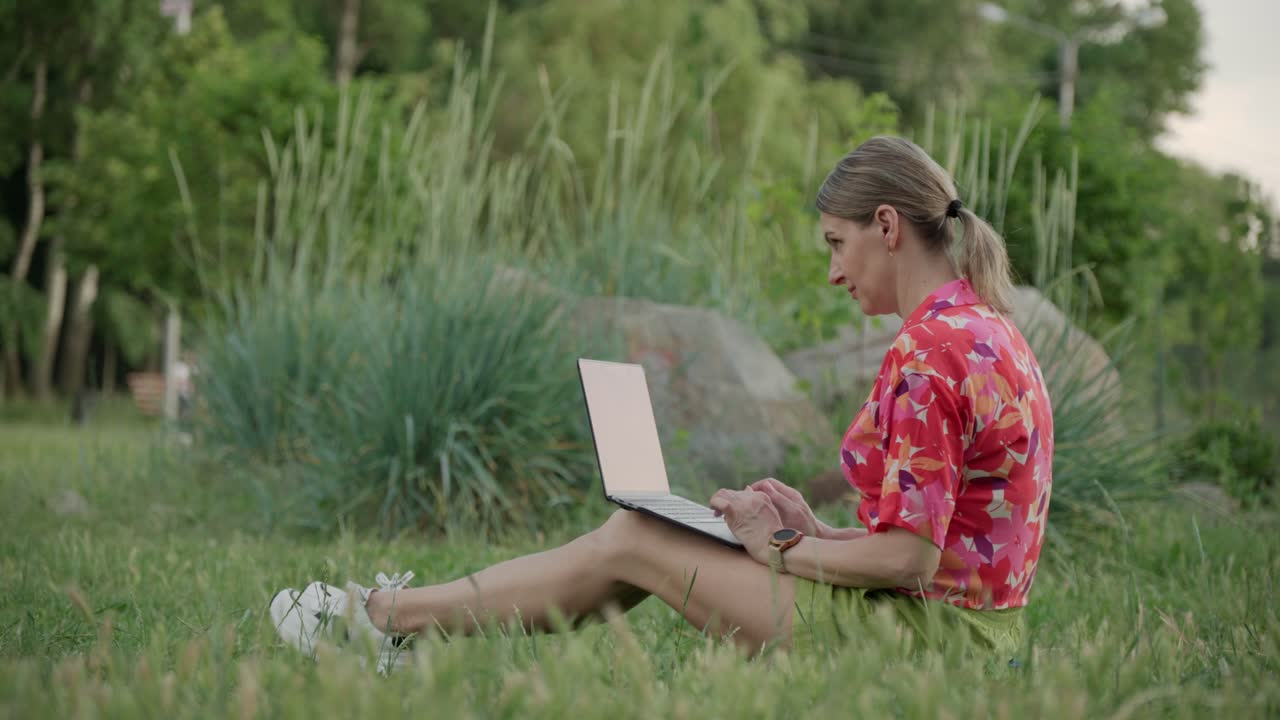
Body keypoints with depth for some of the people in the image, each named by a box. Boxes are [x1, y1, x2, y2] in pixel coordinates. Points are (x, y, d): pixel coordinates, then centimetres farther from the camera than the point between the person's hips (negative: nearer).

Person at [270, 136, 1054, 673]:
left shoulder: (928, 355, -21)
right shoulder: (988, 327, 12)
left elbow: (909, 558, -23)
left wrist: (784, 549, -9)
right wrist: (815, 531, 8)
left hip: (928, 625, -9)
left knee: (627, 543, 0)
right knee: (638, 532, 12)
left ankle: (388, 616, 15)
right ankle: (409, 612, 23)